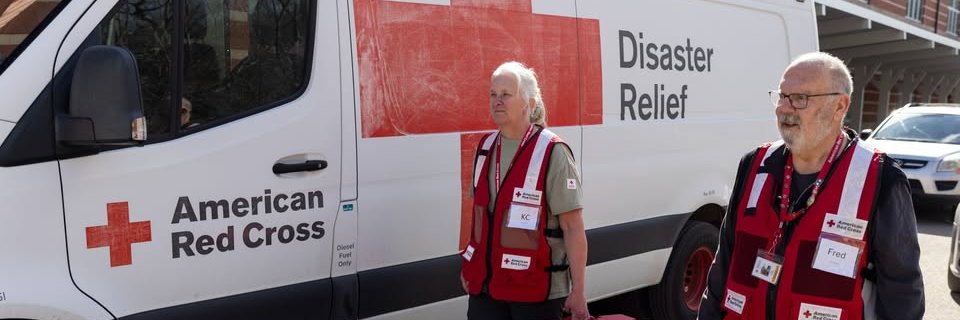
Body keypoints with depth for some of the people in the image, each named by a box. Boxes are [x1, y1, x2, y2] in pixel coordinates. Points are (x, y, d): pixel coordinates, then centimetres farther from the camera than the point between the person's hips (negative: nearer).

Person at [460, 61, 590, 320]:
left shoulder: (551, 153, -12)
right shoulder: (486, 148, 7)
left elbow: (573, 227, -14)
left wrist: (577, 291, -16)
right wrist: (468, 268, 17)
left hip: (536, 290, -5)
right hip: (484, 287, 6)